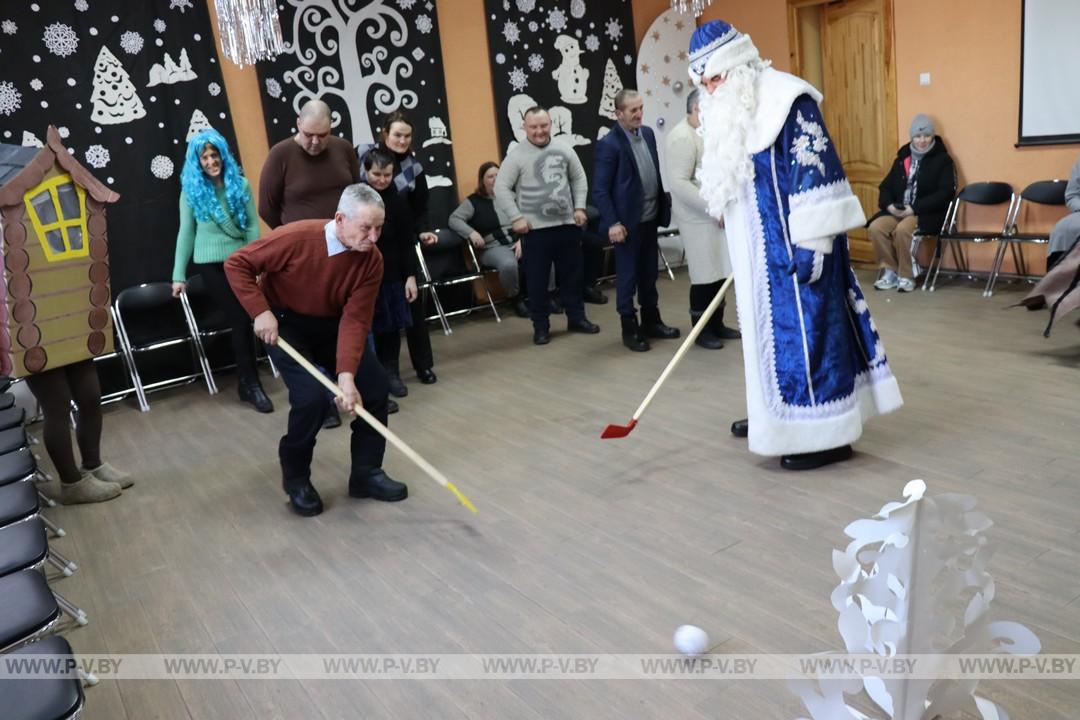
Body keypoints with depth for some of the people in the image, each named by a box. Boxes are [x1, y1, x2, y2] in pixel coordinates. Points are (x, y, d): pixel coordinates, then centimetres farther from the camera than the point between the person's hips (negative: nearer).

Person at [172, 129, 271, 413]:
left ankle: (246, 382, 23)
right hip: (211, 263, -2)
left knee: (243, 319, 6)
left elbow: (253, 226, 0)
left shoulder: (240, 185, 2)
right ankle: (252, 384, 4)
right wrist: (179, 275, 2)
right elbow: (186, 233, 2)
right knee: (240, 319, -7)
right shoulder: (191, 190, 0)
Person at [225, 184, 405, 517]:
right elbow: (236, 264, -20)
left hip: (332, 323, 5)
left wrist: (347, 374, -33)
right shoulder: (297, 238, -29)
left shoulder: (372, 259, -19)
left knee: (375, 385, -6)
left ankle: (366, 472, 11)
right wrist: (261, 311, -27)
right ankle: (295, 478, 5)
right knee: (311, 396, -20)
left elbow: (355, 320, -23)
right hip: (285, 322, -4)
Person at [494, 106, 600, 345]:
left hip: (567, 224, 4)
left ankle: (576, 318, 27)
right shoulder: (517, 155, -7)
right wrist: (516, 218, -13)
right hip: (535, 229, -4)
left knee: (572, 275, 13)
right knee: (537, 280, 2)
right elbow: (501, 188, -8)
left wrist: (579, 207, 5)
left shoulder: (563, 149, 5)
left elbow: (579, 178, 15)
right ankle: (541, 326, 14)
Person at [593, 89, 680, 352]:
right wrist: (612, 223, -20)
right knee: (627, 277, 4)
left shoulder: (648, 133, 8)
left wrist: (663, 206, 10)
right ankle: (630, 329, 14)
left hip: (650, 218, 7)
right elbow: (600, 190, -15)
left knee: (649, 274, 16)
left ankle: (651, 321, 28)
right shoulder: (608, 144, -14)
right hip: (628, 222, -7)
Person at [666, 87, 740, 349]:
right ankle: (702, 331, 10)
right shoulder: (682, 136, -14)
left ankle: (717, 325, 22)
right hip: (699, 218, -8)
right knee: (705, 275, -2)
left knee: (719, 272, 11)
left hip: (718, 215, 8)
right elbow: (679, 183, -22)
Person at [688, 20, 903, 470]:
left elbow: (814, 172, -20)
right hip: (760, 250, 9)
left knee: (805, 329, -5)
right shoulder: (726, 111, 12)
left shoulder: (786, 102, -16)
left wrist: (811, 245, -23)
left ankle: (826, 435, 3)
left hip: (794, 248, -9)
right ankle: (775, 411, 29)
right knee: (770, 326, 16)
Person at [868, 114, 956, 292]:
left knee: (902, 229, -35)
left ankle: (907, 276, -19)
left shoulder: (942, 160, 2)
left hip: (928, 214, -5)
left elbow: (946, 192, -9)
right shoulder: (902, 158, 17)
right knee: (876, 227, -25)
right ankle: (889, 271, -11)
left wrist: (914, 208, -18)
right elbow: (886, 186, 16)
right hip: (897, 211, 5)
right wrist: (889, 205, -8)